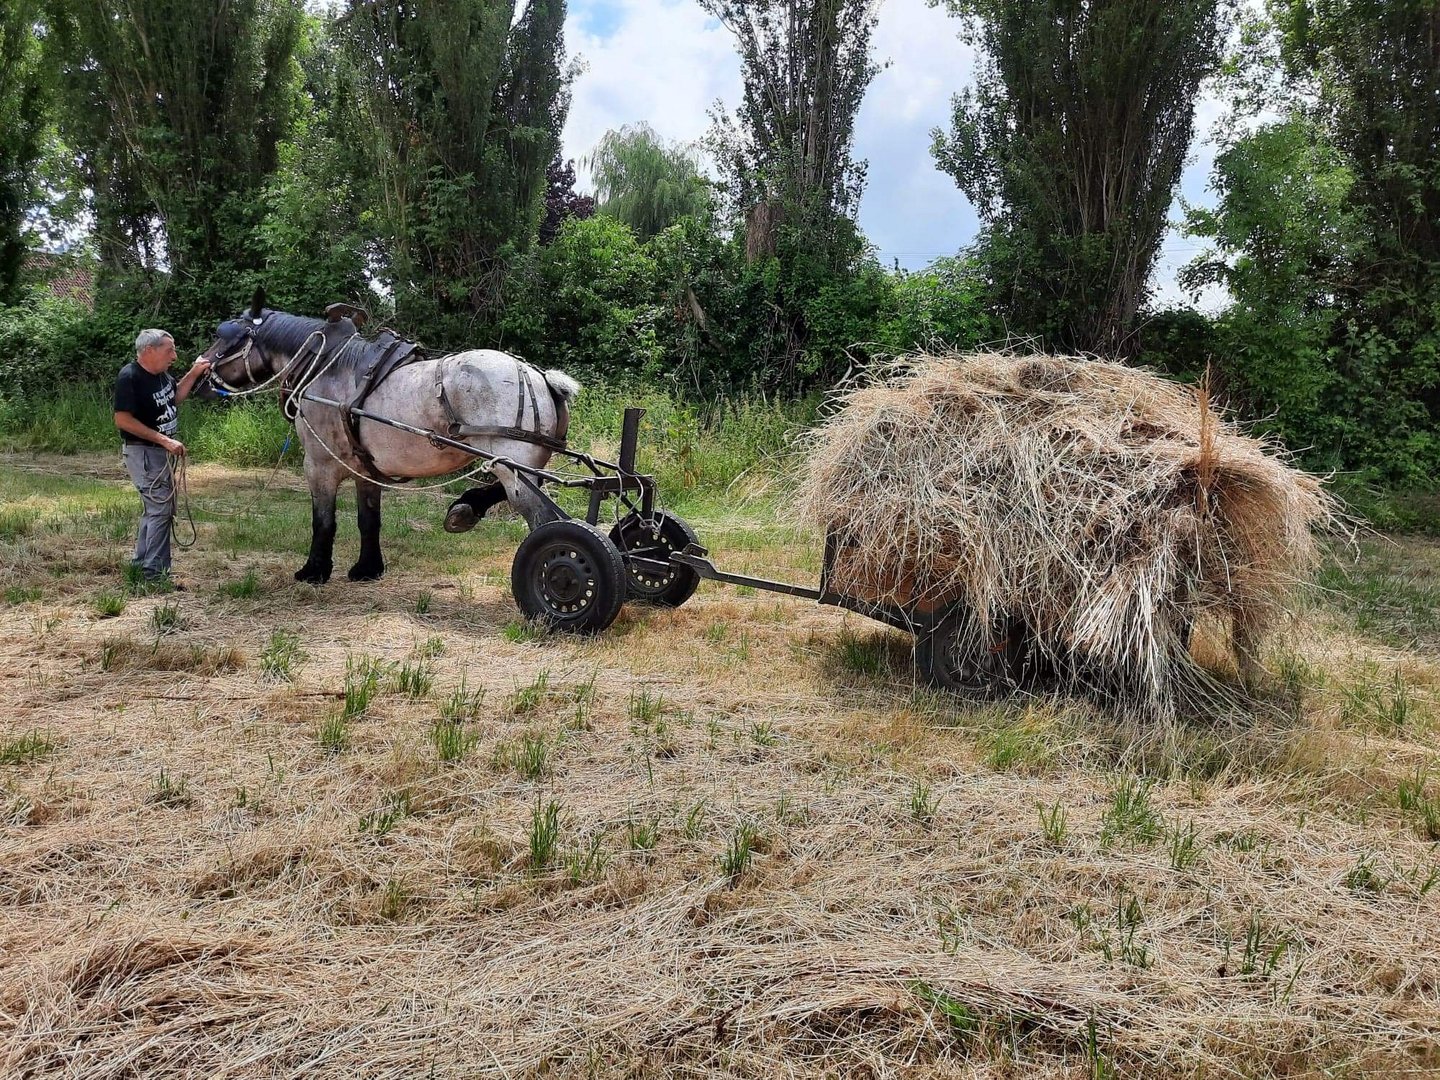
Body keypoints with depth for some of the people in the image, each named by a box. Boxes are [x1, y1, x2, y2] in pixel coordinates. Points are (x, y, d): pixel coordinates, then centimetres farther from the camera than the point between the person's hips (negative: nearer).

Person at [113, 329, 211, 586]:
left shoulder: (161, 374, 4)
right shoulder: (129, 378, -21)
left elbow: (175, 397, 23)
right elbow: (123, 420, -25)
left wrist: (193, 374, 7)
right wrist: (164, 440, -26)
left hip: (161, 451, 10)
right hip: (142, 452, -10)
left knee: (156, 507, 18)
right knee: (160, 508, -9)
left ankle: (141, 562, 31)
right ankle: (154, 572, -2)